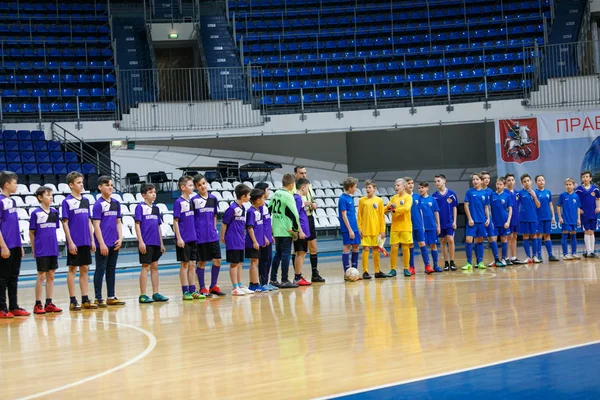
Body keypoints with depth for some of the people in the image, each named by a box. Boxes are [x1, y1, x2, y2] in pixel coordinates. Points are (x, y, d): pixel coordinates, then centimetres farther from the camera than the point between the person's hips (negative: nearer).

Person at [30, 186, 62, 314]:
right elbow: (31, 233, -3)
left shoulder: (54, 212, 7)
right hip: (41, 251, -5)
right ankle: (38, 304, 6)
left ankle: (49, 303, 14)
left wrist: (54, 245, 9)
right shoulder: (36, 213, -7)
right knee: (41, 276, -2)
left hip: (53, 250, 5)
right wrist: (33, 250, -1)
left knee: (51, 275, 7)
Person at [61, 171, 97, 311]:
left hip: (86, 242, 6)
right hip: (74, 242, -6)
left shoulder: (86, 201, 11)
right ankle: (72, 301, 3)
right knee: (73, 269, 0)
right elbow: (65, 223, -8)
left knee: (84, 269, 8)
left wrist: (92, 240, 10)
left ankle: (85, 300, 12)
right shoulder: (67, 202, -6)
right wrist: (70, 242, -13)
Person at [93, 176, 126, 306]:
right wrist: (101, 244, -15)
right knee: (100, 270, -1)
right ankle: (98, 298, 4)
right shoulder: (98, 205, -8)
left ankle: (111, 297, 18)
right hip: (103, 244, -6)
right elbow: (96, 225, -11)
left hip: (114, 244, 6)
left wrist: (120, 238, 2)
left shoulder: (116, 203, 10)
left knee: (111, 270, 11)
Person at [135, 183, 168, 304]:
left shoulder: (156, 208, 15)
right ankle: (143, 295, -2)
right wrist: (140, 241, -15)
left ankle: (156, 293, 13)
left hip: (156, 243, 6)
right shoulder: (140, 207, -5)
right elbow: (137, 224, -8)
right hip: (146, 243, -6)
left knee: (155, 267, 9)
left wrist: (161, 243, 16)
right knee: (145, 267, -5)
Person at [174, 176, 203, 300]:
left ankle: (193, 290, 12)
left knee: (192, 264, 8)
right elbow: (175, 221, -11)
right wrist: (179, 238, -15)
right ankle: (185, 292, 4)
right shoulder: (178, 202, -9)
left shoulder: (191, 201, 11)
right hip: (183, 239, -7)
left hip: (192, 238, 7)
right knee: (184, 264, -1)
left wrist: (195, 235, 13)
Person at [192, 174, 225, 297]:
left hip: (212, 235, 5)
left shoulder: (213, 198, 8)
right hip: (200, 236, -4)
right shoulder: (194, 200, -6)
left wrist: (214, 229, 10)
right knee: (202, 262, 2)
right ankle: (202, 288, 12)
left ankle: (213, 286, 16)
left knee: (217, 260, 2)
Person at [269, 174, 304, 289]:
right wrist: (299, 231, -11)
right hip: (286, 231, -7)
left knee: (278, 254, 15)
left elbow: (269, 209, 14)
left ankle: (273, 279, 16)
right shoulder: (288, 196, -13)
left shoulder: (276, 194, 8)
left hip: (276, 231, 7)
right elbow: (294, 215, -16)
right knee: (286, 254, -2)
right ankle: (284, 281, 0)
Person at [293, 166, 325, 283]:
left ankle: (315, 274, 16)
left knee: (313, 247, 8)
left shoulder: (308, 185, 13)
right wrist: (304, 203, -24)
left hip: (309, 218, 7)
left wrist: (314, 204, 3)